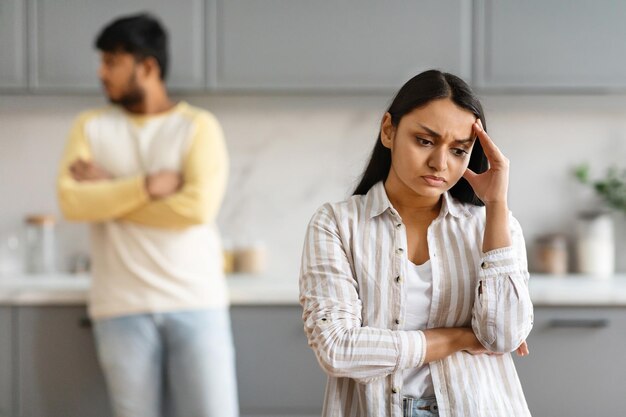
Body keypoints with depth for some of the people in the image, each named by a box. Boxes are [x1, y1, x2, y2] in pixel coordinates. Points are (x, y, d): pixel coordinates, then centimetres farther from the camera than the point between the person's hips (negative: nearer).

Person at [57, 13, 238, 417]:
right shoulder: (91, 127, 9)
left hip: (196, 303, -2)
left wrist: (110, 194, -6)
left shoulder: (199, 126, 1)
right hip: (122, 309, 2)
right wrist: (148, 186, -12)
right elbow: (71, 201, -5)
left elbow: (198, 206, -14)